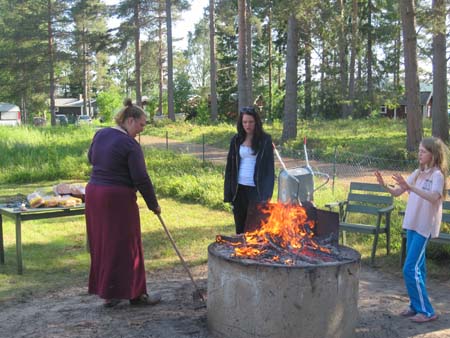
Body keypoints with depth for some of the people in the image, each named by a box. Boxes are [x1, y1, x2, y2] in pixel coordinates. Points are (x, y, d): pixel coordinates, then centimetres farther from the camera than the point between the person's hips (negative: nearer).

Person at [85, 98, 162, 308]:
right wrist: (154, 205, -4)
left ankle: (106, 293, 21)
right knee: (125, 247, 2)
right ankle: (135, 294, 12)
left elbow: (91, 158, 25)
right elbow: (141, 179, -14)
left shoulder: (100, 134, 7)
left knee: (102, 244, 13)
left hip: (94, 191, 8)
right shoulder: (130, 145, -14)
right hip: (118, 198, -8)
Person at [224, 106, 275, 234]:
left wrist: (267, 192, -10)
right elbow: (230, 166, 9)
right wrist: (228, 192, 3)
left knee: (254, 228, -5)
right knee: (240, 227, 11)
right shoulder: (236, 140, 6)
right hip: (239, 188, 3)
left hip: (257, 189, -3)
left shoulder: (265, 140, -2)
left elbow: (270, 167, -3)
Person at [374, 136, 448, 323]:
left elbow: (433, 197, -30)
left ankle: (426, 311, 0)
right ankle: (416, 306, 24)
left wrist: (410, 187, -38)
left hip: (425, 226, -7)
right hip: (412, 224, 7)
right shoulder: (418, 173, 12)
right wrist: (384, 185, -10)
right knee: (417, 268, 14)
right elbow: (397, 192, 9)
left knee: (411, 269, -9)